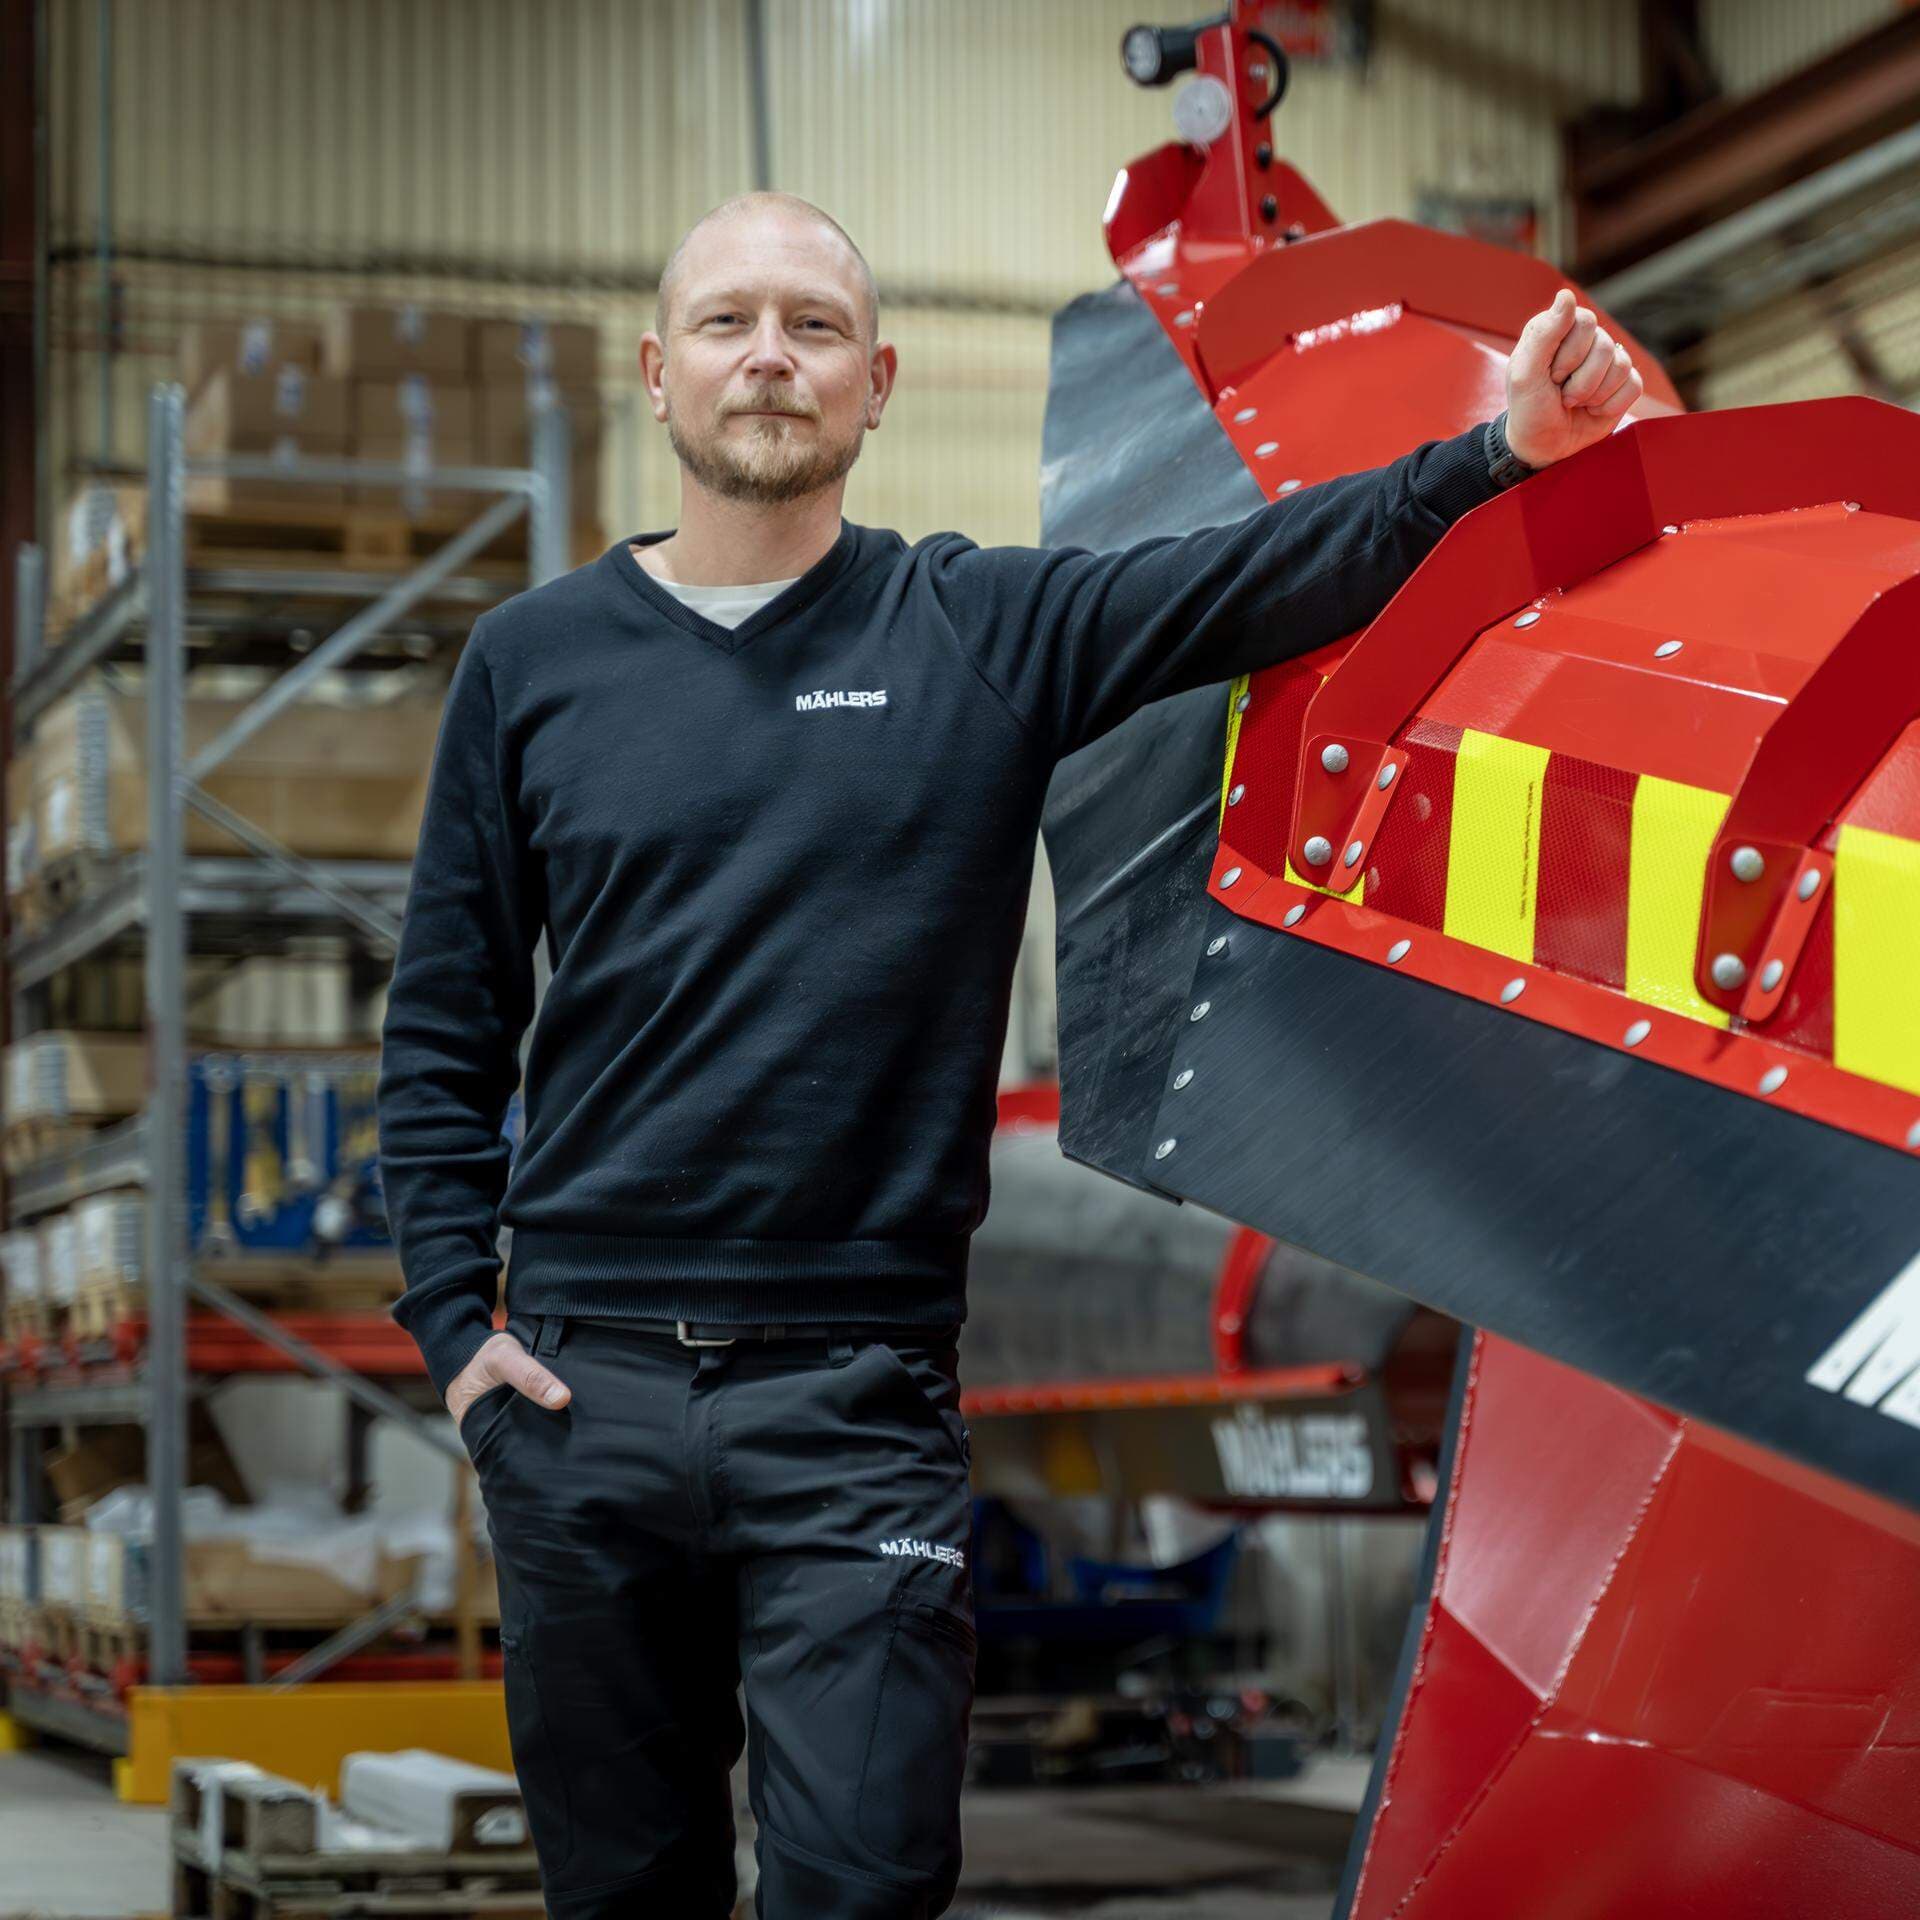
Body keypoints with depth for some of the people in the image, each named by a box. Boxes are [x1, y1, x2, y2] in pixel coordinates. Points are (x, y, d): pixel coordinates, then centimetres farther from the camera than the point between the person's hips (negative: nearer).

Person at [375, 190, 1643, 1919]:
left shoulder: (986, 632, 4)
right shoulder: (535, 662, 8)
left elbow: (1269, 577, -8)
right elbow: (445, 1027, 10)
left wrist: (1499, 455, -24)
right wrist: (453, 1318, 1)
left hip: (858, 1401, -1)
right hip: (582, 1388, 2)